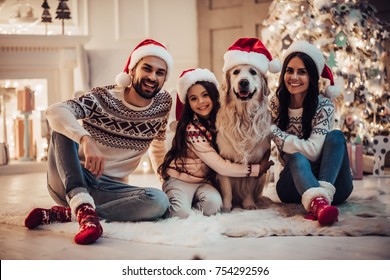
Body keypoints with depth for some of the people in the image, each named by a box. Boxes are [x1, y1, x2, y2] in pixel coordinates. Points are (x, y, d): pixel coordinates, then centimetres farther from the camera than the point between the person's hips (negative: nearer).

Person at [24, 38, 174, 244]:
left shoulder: (163, 103, 1)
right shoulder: (103, 98, -12)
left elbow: (158, 149, 17)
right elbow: (55, 111, -30)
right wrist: (86, 140, -47)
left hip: (108, 188, 3)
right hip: (69, 181, -2)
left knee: (159, 201, -28)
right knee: (64, 128, -28)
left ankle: (60, 214, -26)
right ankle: (85, 211, -43)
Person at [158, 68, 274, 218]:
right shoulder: (192, 129, -21)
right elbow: (220, 166, -19)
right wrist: (257, 169, -13)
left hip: (204, 182, 5)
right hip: (180, 179, -5)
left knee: (213, 203, -28)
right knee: (181, 212, -32)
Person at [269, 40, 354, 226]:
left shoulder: (324, 105, -11)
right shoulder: (276, 104, -2)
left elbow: (314, 151, -22)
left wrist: (275, 133, -19)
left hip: (331, 181, -1)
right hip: (295, 179, 1)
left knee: (335, 136, -26)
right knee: (297, 158, -33)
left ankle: (324, 196, -47)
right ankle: (318, 202, -65)